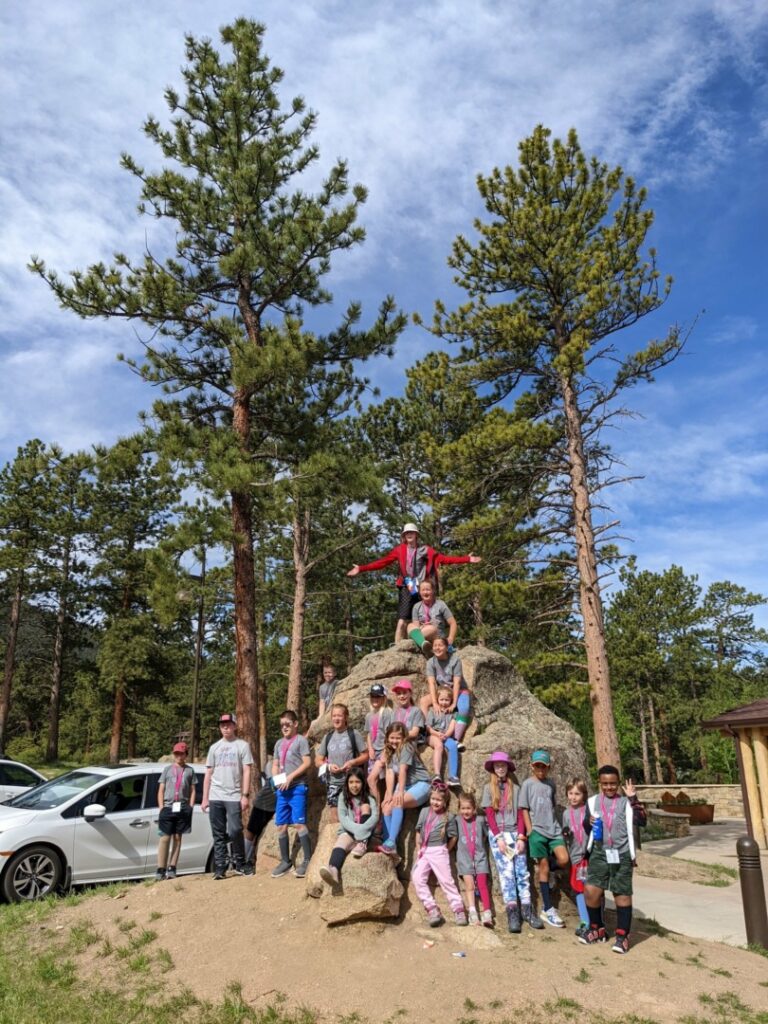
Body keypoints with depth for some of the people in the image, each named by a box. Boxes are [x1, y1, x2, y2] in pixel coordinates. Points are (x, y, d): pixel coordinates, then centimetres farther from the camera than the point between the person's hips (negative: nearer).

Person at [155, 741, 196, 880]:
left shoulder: (189, 770, 11)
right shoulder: (167, 769, 10)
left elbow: (192, 791, 10)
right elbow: (161, 790, 8)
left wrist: (190, 807, 0)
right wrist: (161, 808, -2)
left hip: (183, 808, 1)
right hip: (168, 807, -1)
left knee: (177, 837, 4)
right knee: (165, 838, -5)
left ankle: (172, 868, 9)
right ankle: (161, 869, -2)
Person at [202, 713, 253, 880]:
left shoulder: (242, 745, 3)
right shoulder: (214, 747, 14)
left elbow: (247, 772, -1)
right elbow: (208, 774, 14)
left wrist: (245, 795, -10)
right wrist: (205, 798, 8)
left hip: (234, 797, -3)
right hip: (215, 797, 4)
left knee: (235, 831, -9)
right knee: (218, 835, 5)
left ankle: (240, 864, 9)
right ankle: (220, 869, 11)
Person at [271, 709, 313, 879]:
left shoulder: (301, 740, -2)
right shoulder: (279, 743, 18)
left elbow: (307, 763, -9)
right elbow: (275, 765, 20)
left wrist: (290, 777, -15)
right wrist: (276, 779, 0)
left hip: (297, 788, -7)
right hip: (281, 789, 7)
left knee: (298, 823, -11)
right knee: (281, 826, 7)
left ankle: (307, 860, -5)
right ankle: (285, 861, 18)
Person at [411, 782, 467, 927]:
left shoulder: (449, 817, -3)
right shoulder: (424, 811, 5)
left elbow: (453, 838, 2)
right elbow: (418, 832, 10)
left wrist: (444, 851, 1)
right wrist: (418, 850, 7)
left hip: (439, 851, -3)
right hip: (423, 852, 4)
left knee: (446, 880, -5)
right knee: (418, 879, -11)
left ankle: (458, 910, 1)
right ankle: (432, 910, -11)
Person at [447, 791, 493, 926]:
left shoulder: (480, 820, -2)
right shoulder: (457, 821, -3)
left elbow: (486, 835, 11)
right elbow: (452, 836, 5)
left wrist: (479, 845, 8)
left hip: (480, 856, 0)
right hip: (464, 858, 0)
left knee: (482, 884, -4)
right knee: (469, 885, -6)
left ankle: (487, 913, -4)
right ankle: (473, 914, -6)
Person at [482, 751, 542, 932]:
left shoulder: (515, 788, 10)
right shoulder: (488, 788, 6)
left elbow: (520, 815, 7)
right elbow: (489, 815, 0)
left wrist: (521, 837, -5)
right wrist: (499, 838, -9)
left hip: (515, 834, 2)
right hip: (498, 835, -2)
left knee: (522, 872, -2)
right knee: (506, 872, -9)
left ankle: (526, 910, 1)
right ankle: (512, 913, -11)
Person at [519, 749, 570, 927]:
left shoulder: (551, 783, 10)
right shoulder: (528, 784, -3)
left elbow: (552, 807, 17)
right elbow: (524, 809, -4)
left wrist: (555, 825, 10)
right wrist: (530, 832, -9)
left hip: (554, 828, 4)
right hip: (537, 830, -4)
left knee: (563, 860, -13)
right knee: (544, 868, 0)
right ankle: (548, 910, 8)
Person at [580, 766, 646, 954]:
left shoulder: (626, 802, 0)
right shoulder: (592, 802, 8)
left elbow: (642, 821, -15)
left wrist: (633, 799, -24)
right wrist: (588, 823, -4)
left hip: (621, 855, -2)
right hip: (599, 854, 2)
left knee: (622, 894, 4)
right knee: (591, 891, -4)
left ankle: (622, 935, 18)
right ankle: (597, 928, 18)